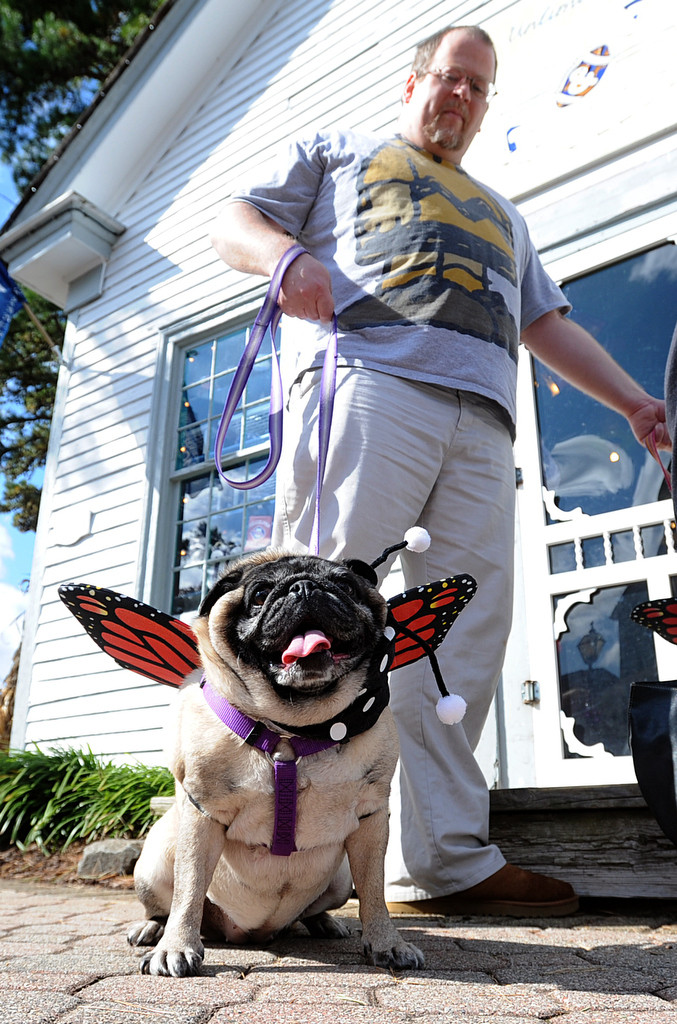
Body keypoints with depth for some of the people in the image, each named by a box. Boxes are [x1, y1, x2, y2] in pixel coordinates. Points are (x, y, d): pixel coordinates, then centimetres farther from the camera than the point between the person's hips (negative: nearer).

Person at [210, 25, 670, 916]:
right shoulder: (337, 155, 29)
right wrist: (289, 254, -7)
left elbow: (551, 325, 35)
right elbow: (234, 225, 17)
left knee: (466, 635, -8)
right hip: (367, 381, -4)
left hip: (481, 423, 5)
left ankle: (446, 859, -5)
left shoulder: (503, 217, 41)